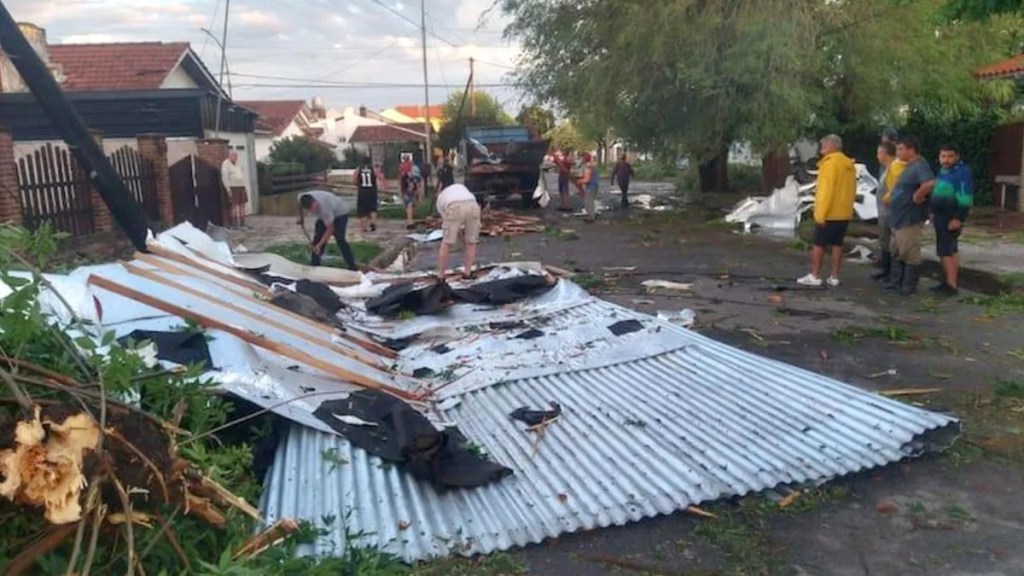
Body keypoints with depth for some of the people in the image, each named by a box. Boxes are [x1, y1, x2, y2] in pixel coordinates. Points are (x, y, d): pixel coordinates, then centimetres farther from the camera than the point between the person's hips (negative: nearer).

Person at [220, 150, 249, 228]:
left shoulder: (238, 164, 17)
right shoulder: (225, 164, -6)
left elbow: (243, 176, 20)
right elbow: (224, 178, -13)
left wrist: (246, 187, 13)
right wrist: (228, 189, -18)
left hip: (241, 187, 7)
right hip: (232, 188, -7)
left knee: (242, 205, 6)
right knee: (233, 206, -9)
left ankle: (242, 222, 12)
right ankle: (233, 224, -7)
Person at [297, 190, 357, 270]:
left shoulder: (324, 208, -43)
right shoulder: (301, 198, -27)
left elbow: (330, 229, -34)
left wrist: (319, 245, -39)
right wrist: (301, 217, 9)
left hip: (340, 212, -7)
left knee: (340, 239, -19)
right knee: (318, 237, -2)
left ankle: (352, 266, -14)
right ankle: (314, 264, 8)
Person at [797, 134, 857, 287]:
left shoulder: (830, 163, -13)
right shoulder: (849, 165, 13)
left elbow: (826, 190, -19)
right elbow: (852, 190, 16)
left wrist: (820, 213, -18)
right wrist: (847, 207, 20)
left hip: (829, 213, -8)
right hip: (844, 213, 8)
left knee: (819, 244, -1)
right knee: (837, 244, 10)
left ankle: (815, 276, 1)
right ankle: (834, 277, 11)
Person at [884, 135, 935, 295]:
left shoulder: (920, 166, -17)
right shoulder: (909, 167, 15)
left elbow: (930, 184, -35)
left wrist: (917, 197, -22)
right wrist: (892, 200, 14)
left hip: (910, 219, -11)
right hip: (899, 218, 11)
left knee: (910, 254, -3)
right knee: (896, 252, 17)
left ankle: (909, 287, 4)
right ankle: (895, 282, 26)